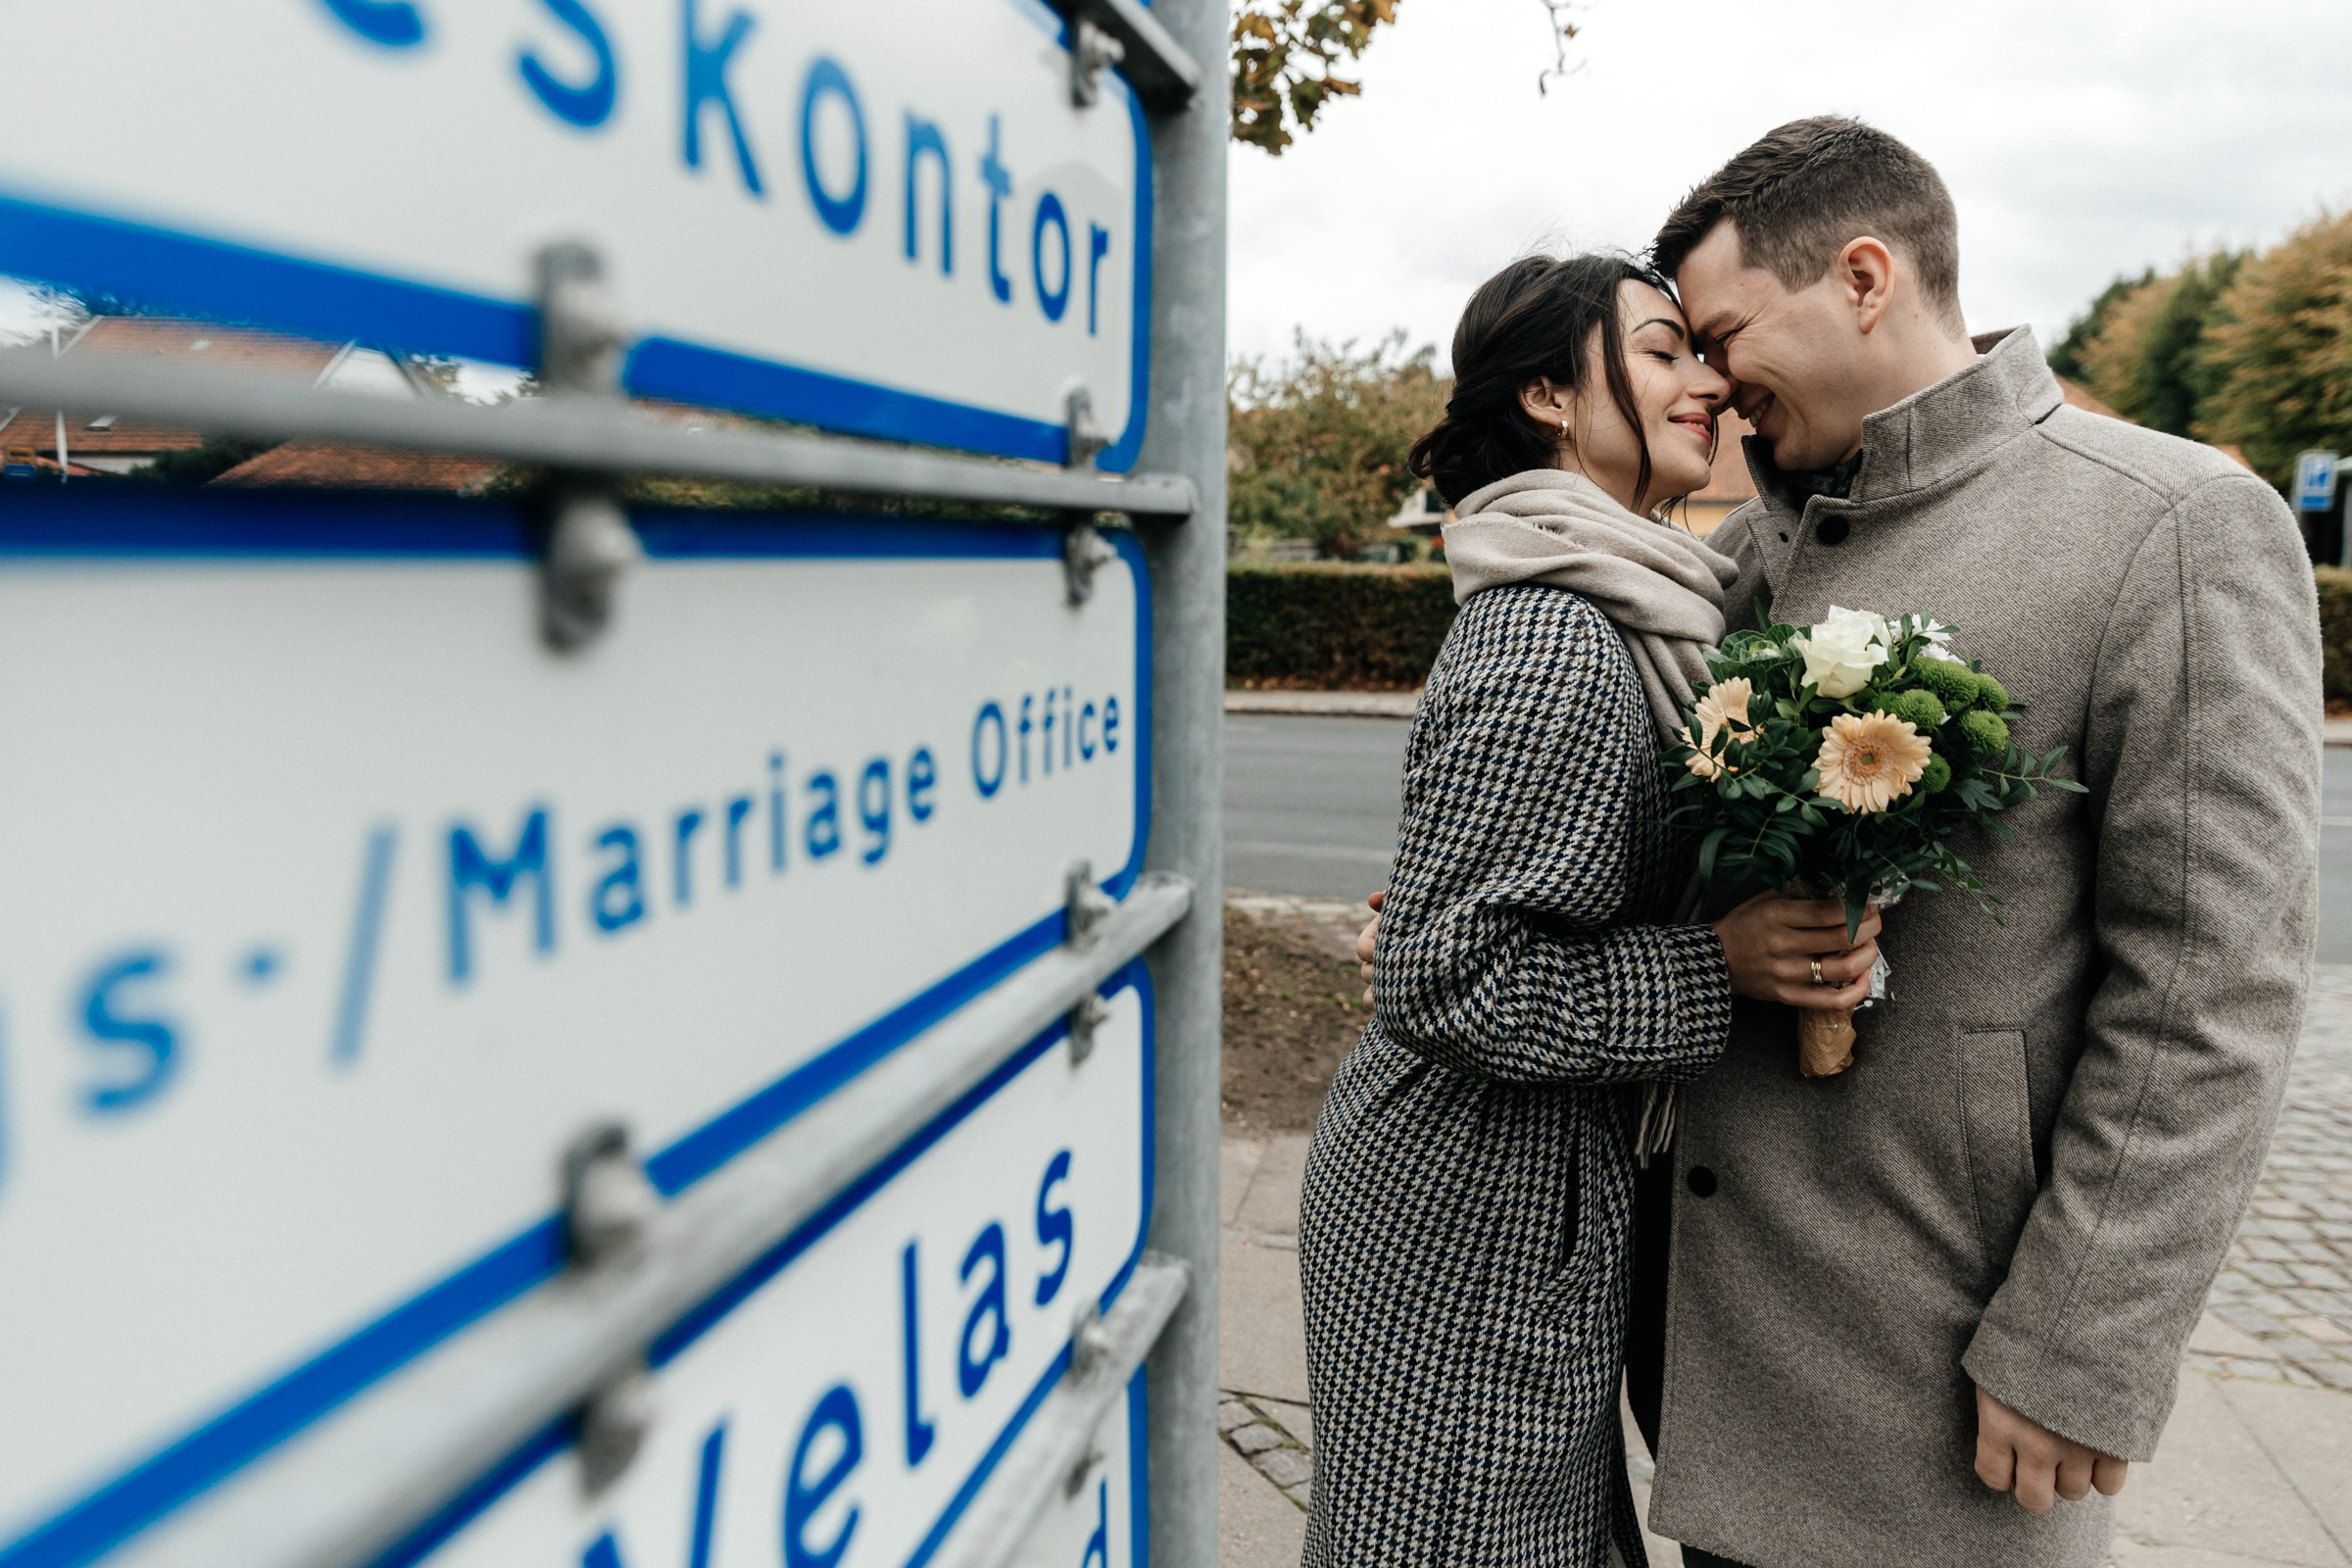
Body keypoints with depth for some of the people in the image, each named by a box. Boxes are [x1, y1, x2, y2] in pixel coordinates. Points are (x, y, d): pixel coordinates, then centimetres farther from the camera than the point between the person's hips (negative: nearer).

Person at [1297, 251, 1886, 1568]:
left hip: (1530, 1196, 10)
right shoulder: (1552, 644, -24)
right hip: (1474, 1223, -9)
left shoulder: (1585, 614, 8)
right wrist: (1725, 967, -24)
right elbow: (1447, 979, -25)